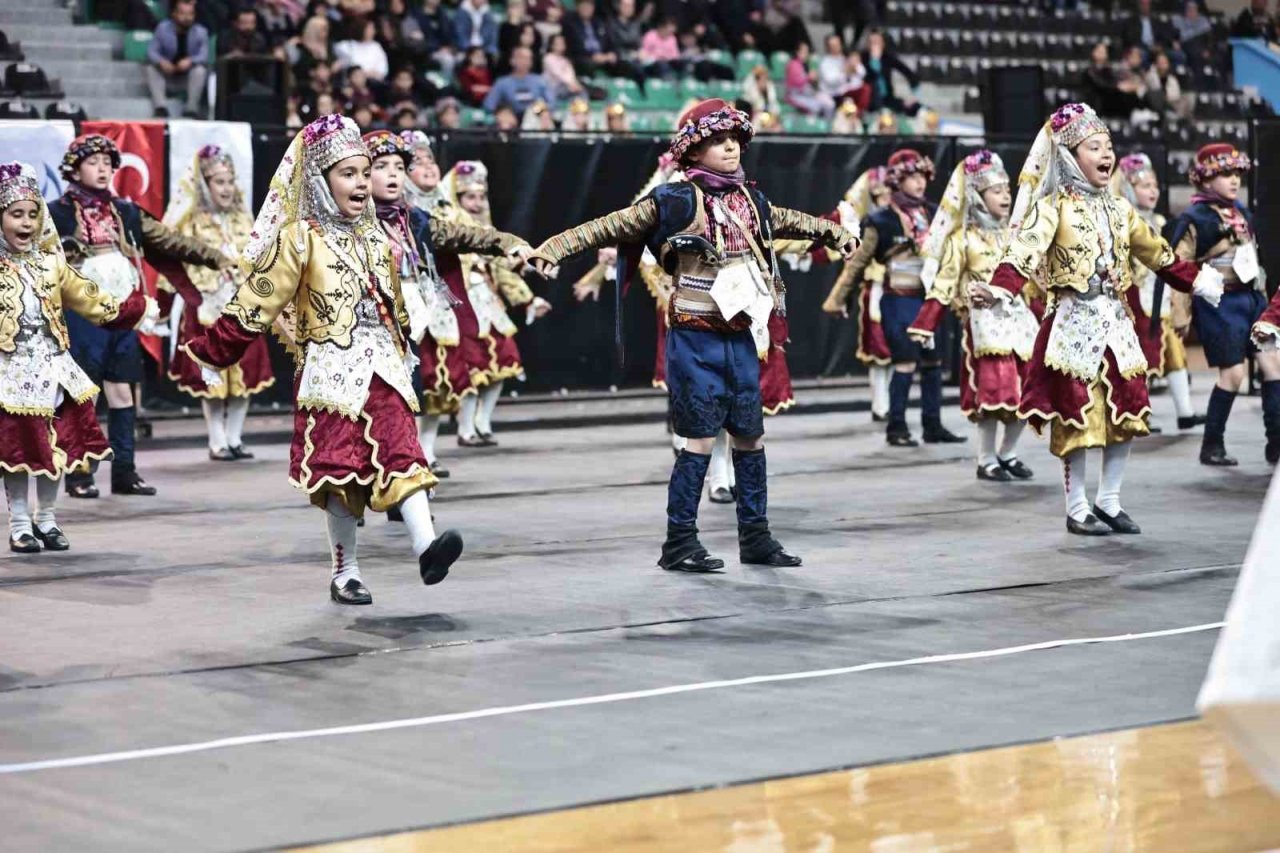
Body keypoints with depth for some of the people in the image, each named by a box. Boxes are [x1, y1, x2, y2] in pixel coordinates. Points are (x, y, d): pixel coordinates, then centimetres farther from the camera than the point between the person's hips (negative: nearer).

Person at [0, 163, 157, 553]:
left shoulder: (51, 264, 8)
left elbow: (89, 299, 12)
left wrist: (132, 309, 11)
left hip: (53, 369, 4)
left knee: (58, 445, 8)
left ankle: (46, 519, 22)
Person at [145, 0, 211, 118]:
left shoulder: (201, 32, -11)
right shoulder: (163, 28, -9)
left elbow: (204, 56, -22)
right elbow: (151, 51, -13)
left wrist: (190, 61, -44)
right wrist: (161, 61, -36)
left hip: (190, 77, -1)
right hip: (168, 74, 1)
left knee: (200, 70, -32)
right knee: (151, 68, -25)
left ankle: (191, 109, -30)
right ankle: (160, 107, -35)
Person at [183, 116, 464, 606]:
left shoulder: (376, 237, 14)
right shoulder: (300, 238, -5)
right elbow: (256, 302, -4)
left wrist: (401, 355, 32)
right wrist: (210, 354, -4)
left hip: (382, 366, 5)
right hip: (331, 372, -5)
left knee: (400, 451, -12)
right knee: (341, 472, -1)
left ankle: (426, 544, -26)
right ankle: (344, 573, 10)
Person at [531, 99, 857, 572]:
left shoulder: (750, 201, 11)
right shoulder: (675, 202, -9)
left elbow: (788, 221, 32)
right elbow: (610, 227, -10)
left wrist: (833, 231, 45)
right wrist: (554, 247, -19)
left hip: (741, 337, 6)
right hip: (696, 338, -6)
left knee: (750, 436, 11)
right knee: (700, 438, -5)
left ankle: (755, 537, 22)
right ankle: (679, 542, 4)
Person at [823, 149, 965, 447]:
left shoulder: (933, 215, 8)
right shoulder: (882, 222, -7)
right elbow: (858, 262, -2)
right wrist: (837, 299, 0)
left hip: (928, 299, 6)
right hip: (899, 300, -6)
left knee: (932, 362, 9)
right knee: (905, 363, -7)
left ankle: (933, 426, 17)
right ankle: (896, 429, 2)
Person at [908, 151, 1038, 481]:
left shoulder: (1014, 235, 14)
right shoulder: (962, 239, -3)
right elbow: (944, 283, -5)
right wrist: (925, 325, -11)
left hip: (1019, 318, 5)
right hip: (985, 322, -5)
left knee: (1024, 392, 3)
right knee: (992, 390, -9)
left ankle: (1008, 453, 20)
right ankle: (987, 460, 4)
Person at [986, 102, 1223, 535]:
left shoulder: (1119, 209, 12)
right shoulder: (1054, 207, -9)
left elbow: (1157, 253, 23)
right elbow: (1026, 250, -24)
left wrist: (1196, 281, 27)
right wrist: (999, 288, -41)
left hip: (1114, 320, 6)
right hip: (1073, 320, -6)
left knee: (1126, 414, 6)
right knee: (1075, 416, -3)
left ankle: (1108, 501, 20)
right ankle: (1077, 509, 7)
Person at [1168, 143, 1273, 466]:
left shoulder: (1240, 211, 11)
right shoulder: (1195, 219, -11)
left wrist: (1259, 292, 21)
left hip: (1249, 297, 7)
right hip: (1219, 303, -7)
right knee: (1234, 372, -6)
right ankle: (1211, 447, 6)